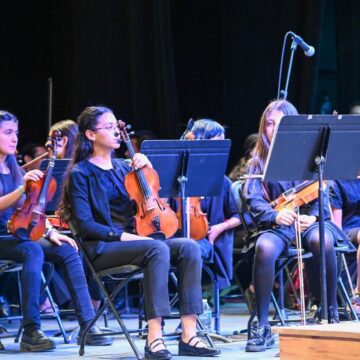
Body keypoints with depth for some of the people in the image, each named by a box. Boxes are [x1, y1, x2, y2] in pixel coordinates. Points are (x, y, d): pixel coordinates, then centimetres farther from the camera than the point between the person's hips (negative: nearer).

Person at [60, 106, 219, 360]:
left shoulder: (122, 167, 19)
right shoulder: (80, 174, 0)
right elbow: (85, 224, -9)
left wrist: (147, 167, 6)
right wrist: (122, 236, -20)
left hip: (133, 240, 6)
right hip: (103, 247, -6)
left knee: (189, 247, -21)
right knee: (158, 249, -35)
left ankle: (189, 335, -28)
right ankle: (154, 337, -38)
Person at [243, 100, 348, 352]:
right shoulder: (259, 161, 10)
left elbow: (321, 194, 3)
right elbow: (254, 200, -2)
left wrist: (313, 216, -19)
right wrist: (275, 216, -23)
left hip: (309, 220, 0)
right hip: (276, 224, 0)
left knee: (323, 242, -37)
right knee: (265, 247, -36)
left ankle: (332, 314, -21)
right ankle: (263, 326, -30)